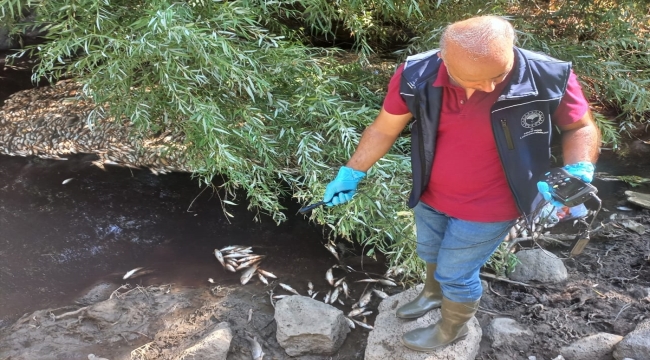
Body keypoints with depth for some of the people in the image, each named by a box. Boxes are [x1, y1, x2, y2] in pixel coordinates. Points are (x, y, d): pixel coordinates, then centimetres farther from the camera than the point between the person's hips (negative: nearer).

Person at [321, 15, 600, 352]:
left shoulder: (548, 78, -28)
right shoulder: (416, 76, -24)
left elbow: (581, 127, -9)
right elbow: (383, 130, -8)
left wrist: (578, 174, -26)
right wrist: (351, 174, -6)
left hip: (488, 207, -3)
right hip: (431, 196, 4)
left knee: (456, 273, 14)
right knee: (430, 252, 29)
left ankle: (451, 328, 48)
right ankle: (433, 292, 64)